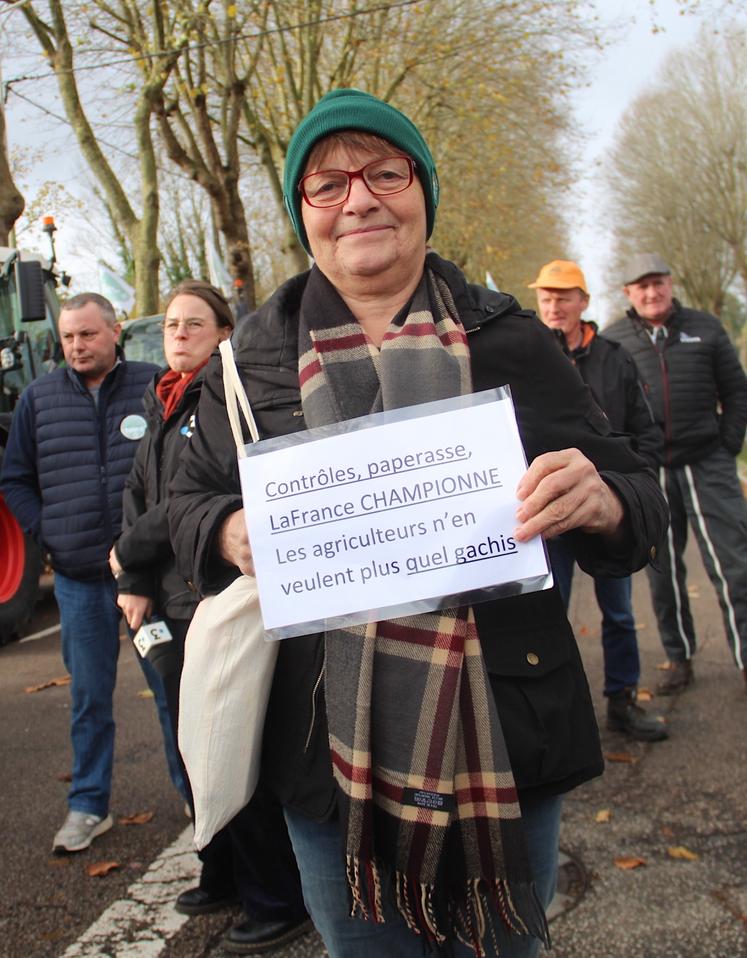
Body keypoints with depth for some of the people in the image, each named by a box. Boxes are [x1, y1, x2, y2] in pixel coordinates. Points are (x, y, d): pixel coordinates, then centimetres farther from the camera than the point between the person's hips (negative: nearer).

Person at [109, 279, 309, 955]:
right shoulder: (162, 406, 16)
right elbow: (139, 497, 15)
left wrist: (130, 550, -5)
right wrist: (135, 584, 4)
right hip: (173, 603, 8)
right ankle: (222, 875, 35)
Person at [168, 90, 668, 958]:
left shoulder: (510, 340, -1)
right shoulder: (252, 357, 2)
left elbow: (637, 501, 2)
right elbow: (191, 501, 12)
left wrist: (601, 503, -22)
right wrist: (229, 532, -12)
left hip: (507, 745, 0)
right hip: (331, 750, 1)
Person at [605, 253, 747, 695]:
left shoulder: (705, 328, 7)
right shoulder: (613, 339, 5)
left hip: (708, 465, 0)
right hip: (649, 472, 0)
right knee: (663, 571, 7)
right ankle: (679, 658, 20)